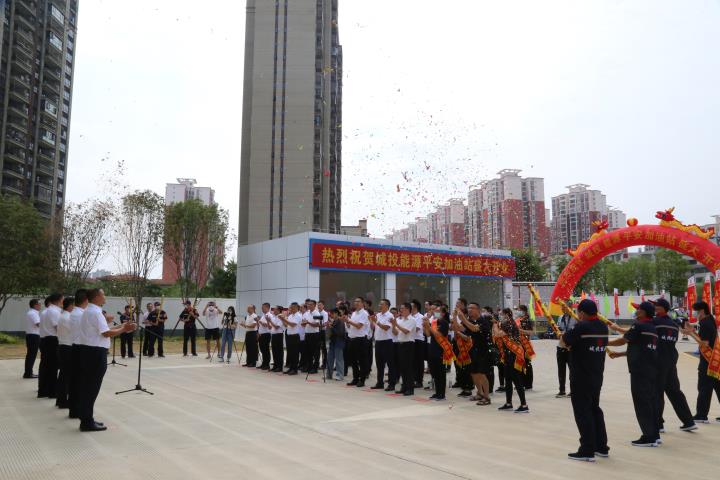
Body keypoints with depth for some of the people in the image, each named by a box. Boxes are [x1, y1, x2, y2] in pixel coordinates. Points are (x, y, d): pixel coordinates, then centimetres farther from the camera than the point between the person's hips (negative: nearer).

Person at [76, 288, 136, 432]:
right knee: (92, 387, -3)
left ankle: (86, 419, 23)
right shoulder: (96, 312, -16)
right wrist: (123, 329, -9)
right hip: (95, 352, -10)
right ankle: (87, 422, 4)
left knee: (86, 386, 14)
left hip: (87, 350, 10)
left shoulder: (88, 311, 16)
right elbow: (106, 333, -20)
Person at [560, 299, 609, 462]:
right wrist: (574, 344, 12)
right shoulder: (603, 327, 6)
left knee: (582, 412, -1)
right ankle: (602, 447, 26)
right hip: (597, 376, 8)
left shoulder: (581, 327, -17)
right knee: (595, 409, 19)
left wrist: (564, 334, 10)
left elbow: (563, 344, -10)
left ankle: (587, 450, 3)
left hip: (581, 378, -8)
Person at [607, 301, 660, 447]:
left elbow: (623, 340, -6)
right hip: (652, 369, 9)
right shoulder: (652, 328, 15)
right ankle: (655, 435, 19)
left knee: (641, 403, -3)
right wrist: (618, 354, 21)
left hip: (640, 370, -9)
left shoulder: (639, 325, -12)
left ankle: (648, 437, 0)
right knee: (651, 401, 13)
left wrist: (605, 343, 10)